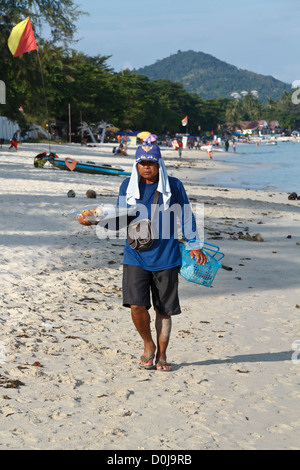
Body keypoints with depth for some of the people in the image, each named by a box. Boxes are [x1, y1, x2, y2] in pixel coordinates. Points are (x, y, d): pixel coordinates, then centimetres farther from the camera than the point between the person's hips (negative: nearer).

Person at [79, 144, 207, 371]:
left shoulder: (174, 186, -1)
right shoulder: (128, 186, 2)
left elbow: (187, 216, 9)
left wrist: (195, 246, 11)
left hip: (166, 258, -1)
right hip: (136, 256, 1)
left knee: (163, 310, 5)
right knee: (137, 305, -12)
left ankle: (161, 355, 22)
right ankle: (148, 344, 15)